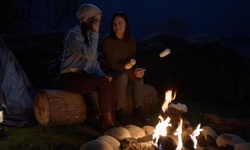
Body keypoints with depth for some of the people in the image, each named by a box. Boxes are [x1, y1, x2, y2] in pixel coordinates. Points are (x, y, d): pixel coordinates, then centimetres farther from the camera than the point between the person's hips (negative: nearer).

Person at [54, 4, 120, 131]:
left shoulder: (89, 36, 15)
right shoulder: (74, 35, -11)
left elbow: (94, 62, 17)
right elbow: (89, 55, -24)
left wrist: (102, 75, -2)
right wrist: (94, 34, -18)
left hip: (83, 76, 8)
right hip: (70, 78, -8)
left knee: (109, 81, -13)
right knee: (104, 83, -25)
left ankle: (110, 118, -8)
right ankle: (107, 122, -19)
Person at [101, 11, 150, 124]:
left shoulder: (131, 41, -2)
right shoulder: (107, 40, -15)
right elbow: (113, 63, -19)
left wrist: (135, 70, -24)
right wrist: (132, 72, -29)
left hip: (124, 71, 5)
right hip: (109, 72, -4)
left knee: (139, 76, -24)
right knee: (123, 76, -35)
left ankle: (138, 110, -14)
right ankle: (119, 111, -27)